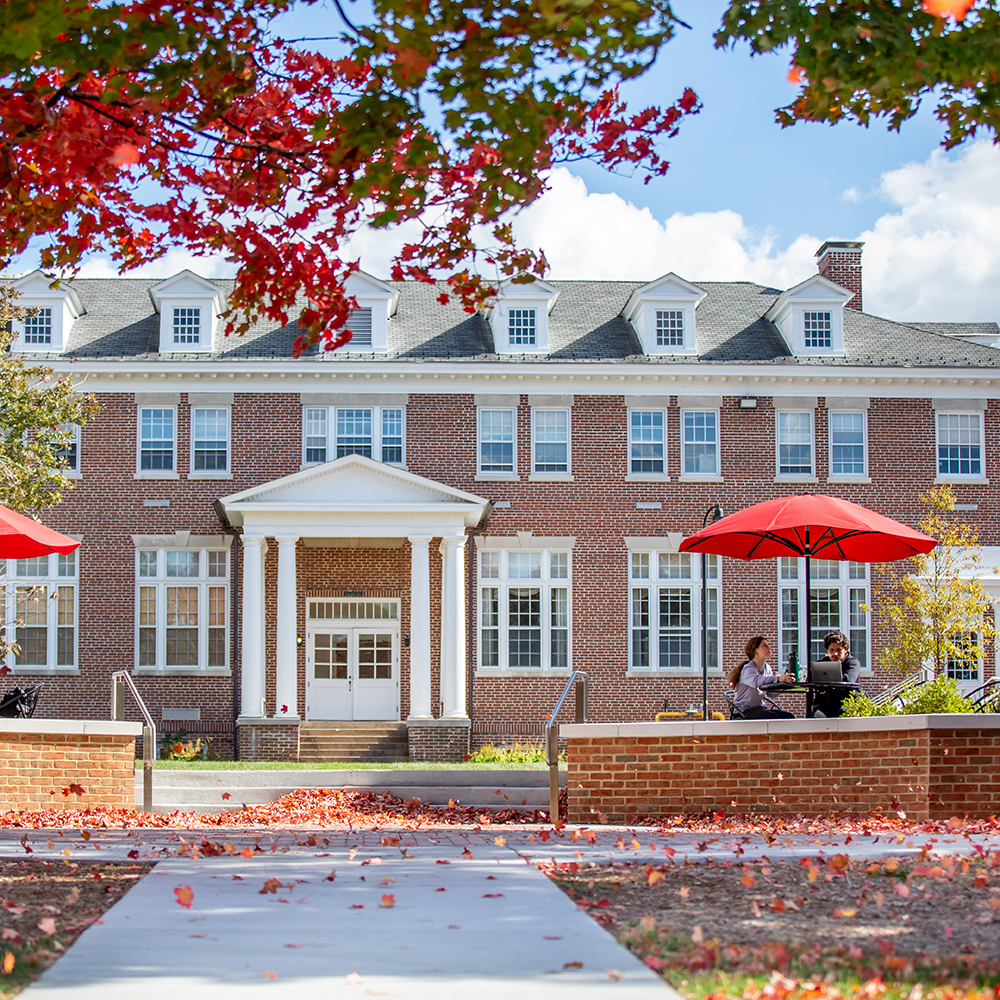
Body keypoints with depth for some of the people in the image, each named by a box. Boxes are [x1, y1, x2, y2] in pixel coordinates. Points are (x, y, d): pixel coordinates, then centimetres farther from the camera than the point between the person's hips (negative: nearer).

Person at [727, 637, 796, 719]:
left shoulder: (767, 668, 10)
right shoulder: (748, 669, -14)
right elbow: (756, 681, -39)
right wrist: (778, 679, -53)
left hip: (759, 708, 8)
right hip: (745, 711, -8)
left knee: (789, 716, -12)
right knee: (773, 717, -32)